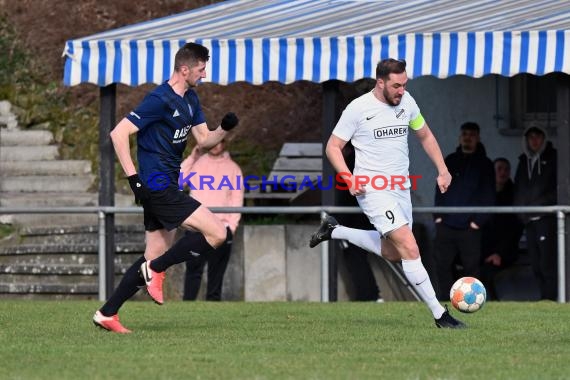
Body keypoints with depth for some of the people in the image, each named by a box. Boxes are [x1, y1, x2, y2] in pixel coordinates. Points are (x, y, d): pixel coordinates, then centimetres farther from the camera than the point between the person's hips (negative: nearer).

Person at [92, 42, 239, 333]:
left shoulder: (190, 100, 14)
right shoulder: (160, 99, -15)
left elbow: (204, 139, 20)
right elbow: (119, 134, -17)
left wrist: (225, 128, -1)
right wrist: (134, 178, -20)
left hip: (166, 188, 10)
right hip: (158, 187, -10)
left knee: (156, 256, 10)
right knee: (217, 233, -13)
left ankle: (107, 314, 13)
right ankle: (156, 269, -4)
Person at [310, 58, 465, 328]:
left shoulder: (406, 102, 4)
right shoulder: (358, 109, -12)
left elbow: (425, 136, 19)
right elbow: (333, 147, -6)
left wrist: (442, 170, 9)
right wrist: (349, 179, -20)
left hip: (401, 189, 7)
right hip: (373, 191, -7)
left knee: (392, 253, 19)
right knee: (410, 249, -17)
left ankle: (334, 231, 35)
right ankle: (439, 314, -13)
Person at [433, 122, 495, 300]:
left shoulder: (484, 165, 4)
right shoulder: (450, 161, 14)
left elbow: (488, 195, 0)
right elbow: (440, 190, 14)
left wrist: (478, 220, -10)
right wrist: (438, 215, 3)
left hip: (470, 227, -3)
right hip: (445, 225, 3)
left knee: (472, 267, -4)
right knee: (443, 265, 0)